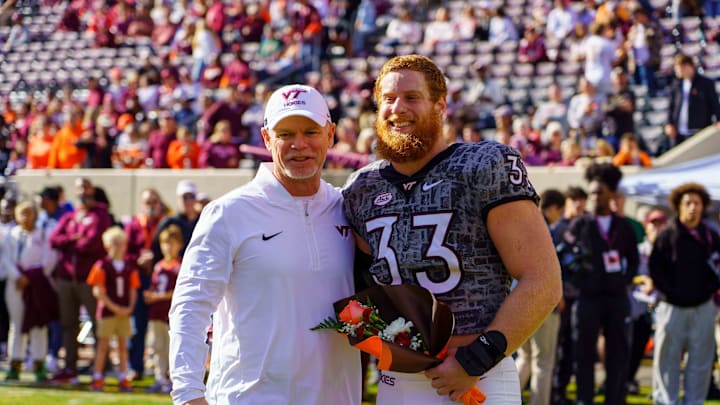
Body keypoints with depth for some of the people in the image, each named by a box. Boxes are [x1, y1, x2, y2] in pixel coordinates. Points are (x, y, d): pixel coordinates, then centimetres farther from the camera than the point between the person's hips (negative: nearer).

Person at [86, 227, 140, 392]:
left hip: (125, 312, 4)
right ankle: (97, 378, 6)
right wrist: (114, 307, -14)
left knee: (123, 345, 7)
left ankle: (123, 379, 12)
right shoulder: (102, 265, -5)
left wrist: (129, 307, -7)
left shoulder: (130, 266, 7)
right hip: (107, 311, -4)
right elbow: (97, 291, -10)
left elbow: (133, 290, 9)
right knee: (103, 344, 0)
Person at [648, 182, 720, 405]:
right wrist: (668, 291, -9)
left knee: (700, 360, 4)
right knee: (667, 358, 0)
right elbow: (655, 269, -2)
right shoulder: (667, 235, 0)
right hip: (672, 307, -2)